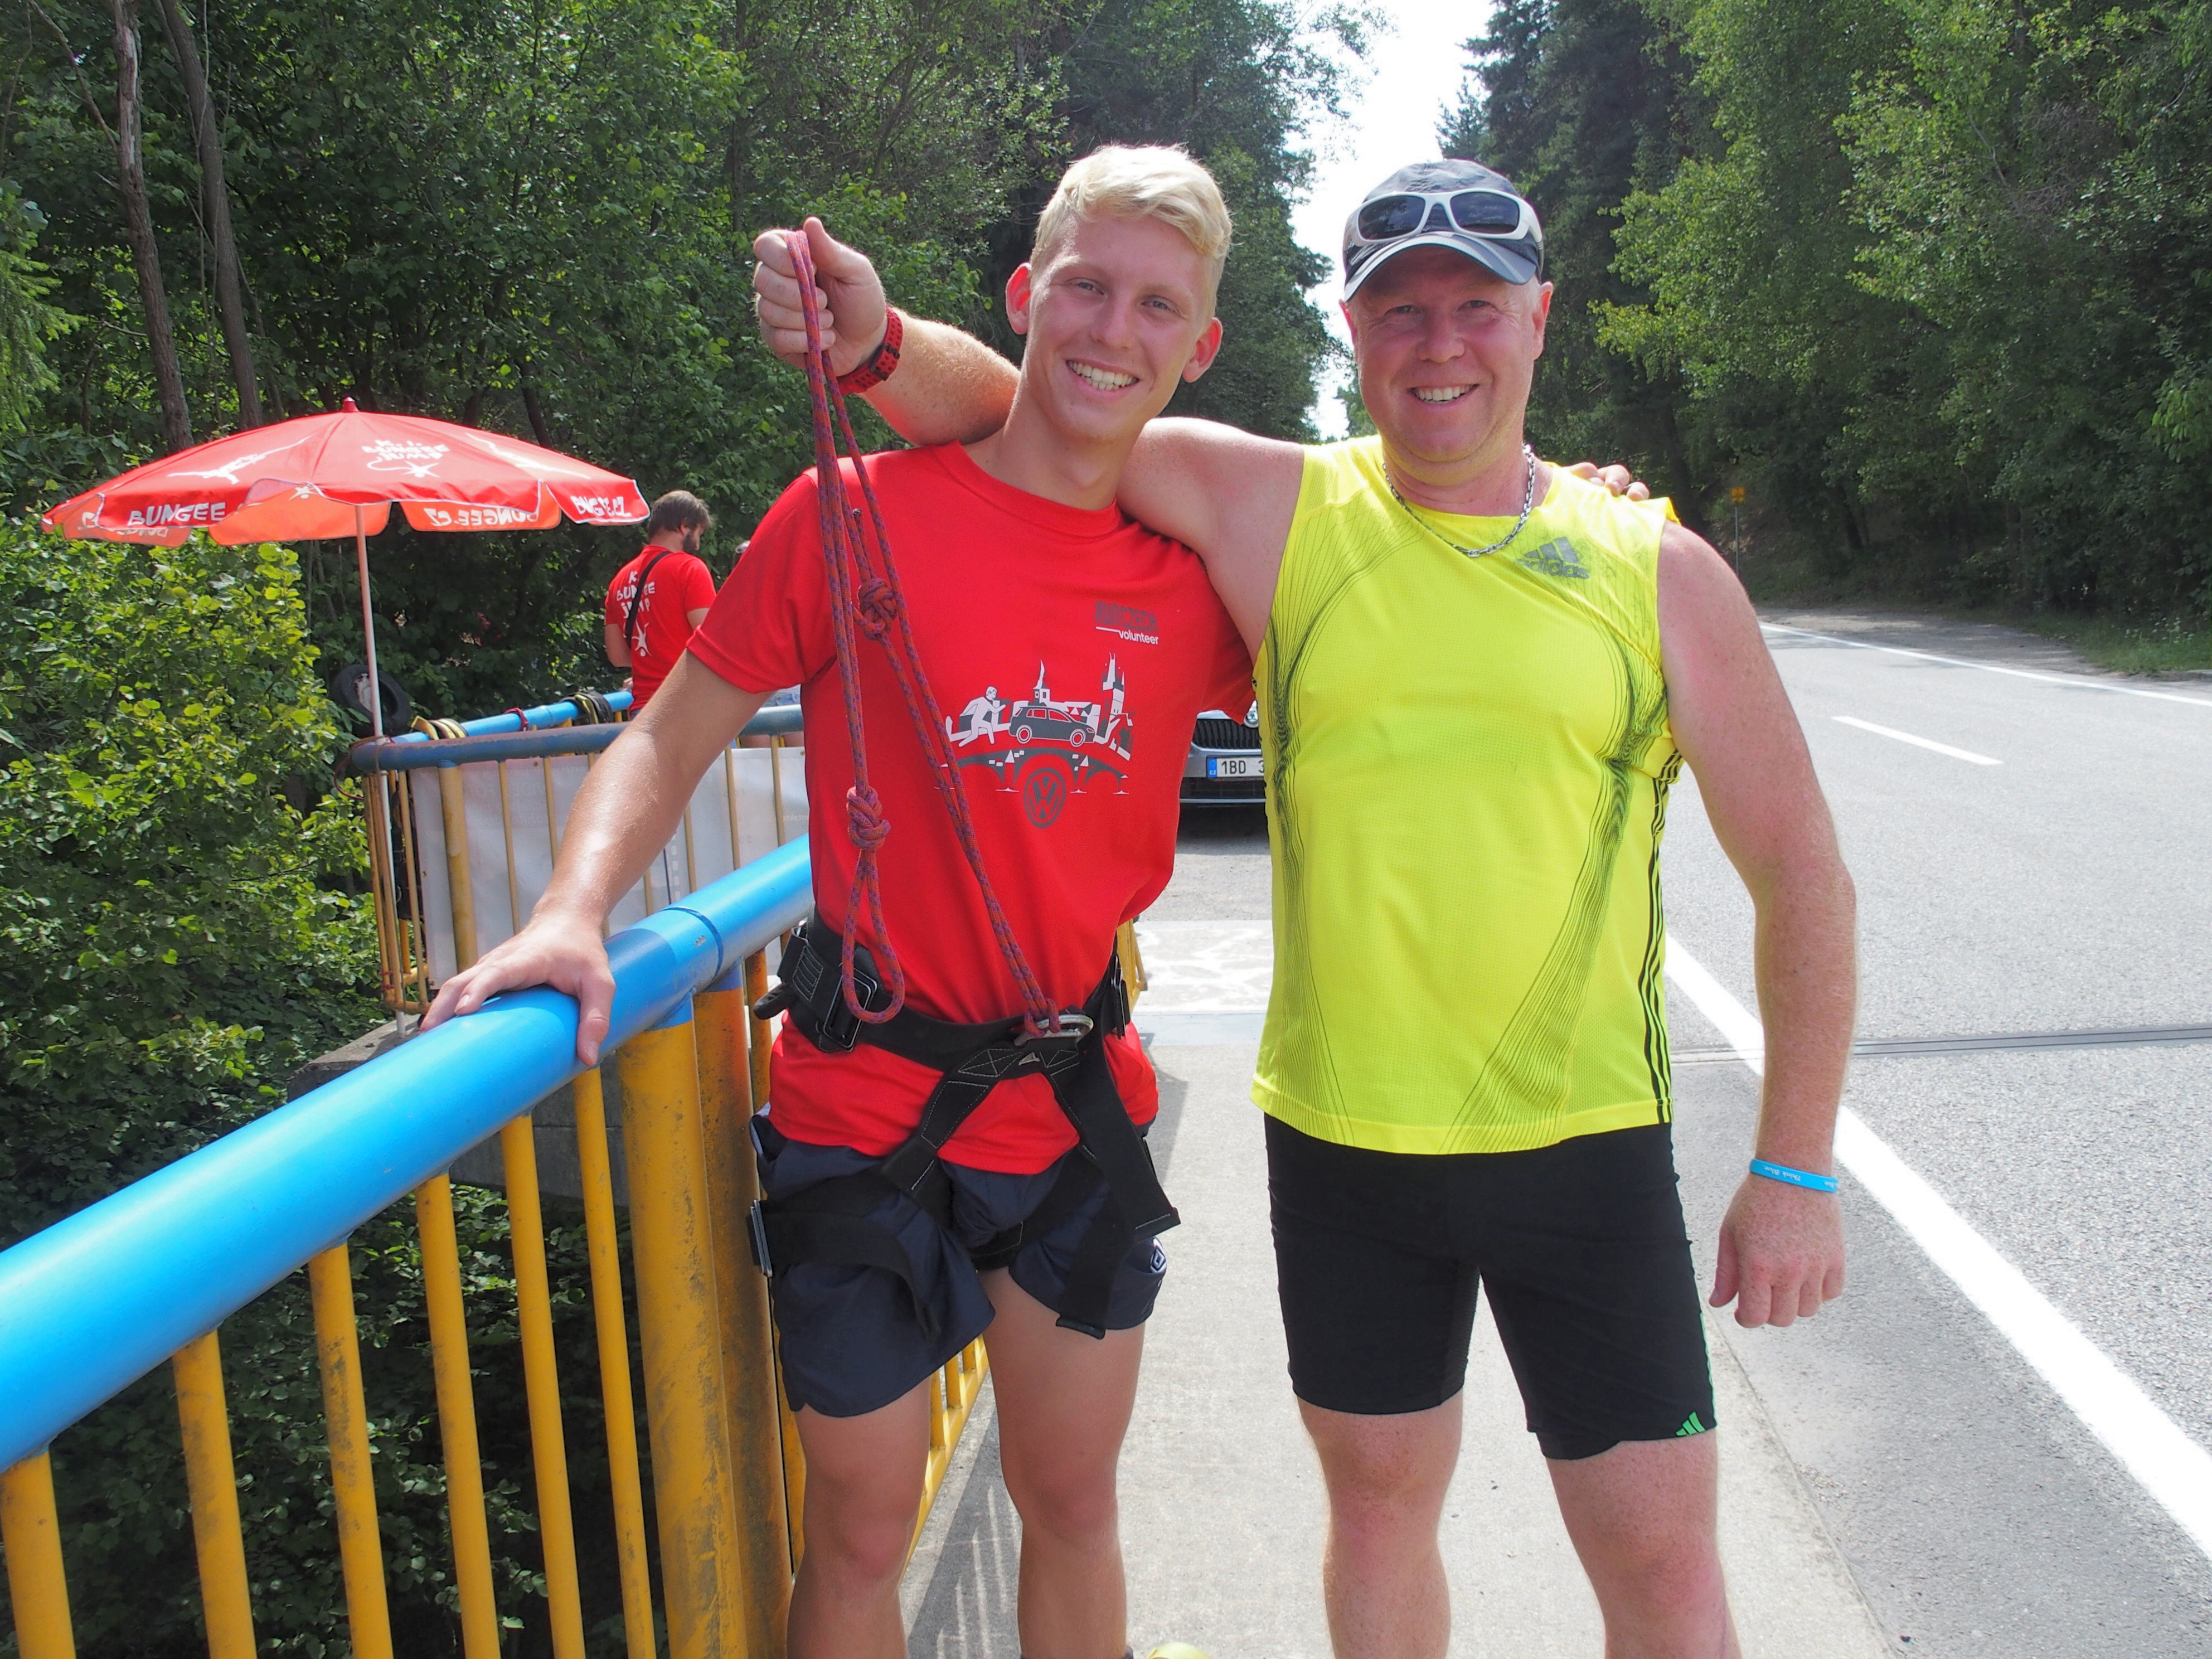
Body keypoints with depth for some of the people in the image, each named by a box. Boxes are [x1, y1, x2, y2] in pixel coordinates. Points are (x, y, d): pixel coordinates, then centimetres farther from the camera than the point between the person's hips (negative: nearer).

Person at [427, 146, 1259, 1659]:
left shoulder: (1196, 573, 1)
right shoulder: (855, 512, -8)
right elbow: (676, 734, -4)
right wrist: (576, 909, -21)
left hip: (1079, 1105, 3)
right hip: (867, 1103, -3)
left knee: (1073, 1500, 20)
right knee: (864, 1531, 12)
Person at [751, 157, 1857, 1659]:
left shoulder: (1656, 571, -3)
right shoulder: (1274, 511, -1)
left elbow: (1802, 876, 1)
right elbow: (1008, 410, 2)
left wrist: (1798, 1169, -2)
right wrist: (874, 338, -20)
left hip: (1582, 1143, 0)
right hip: (1337, 1134, 1)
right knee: (1379, 1495, 19)